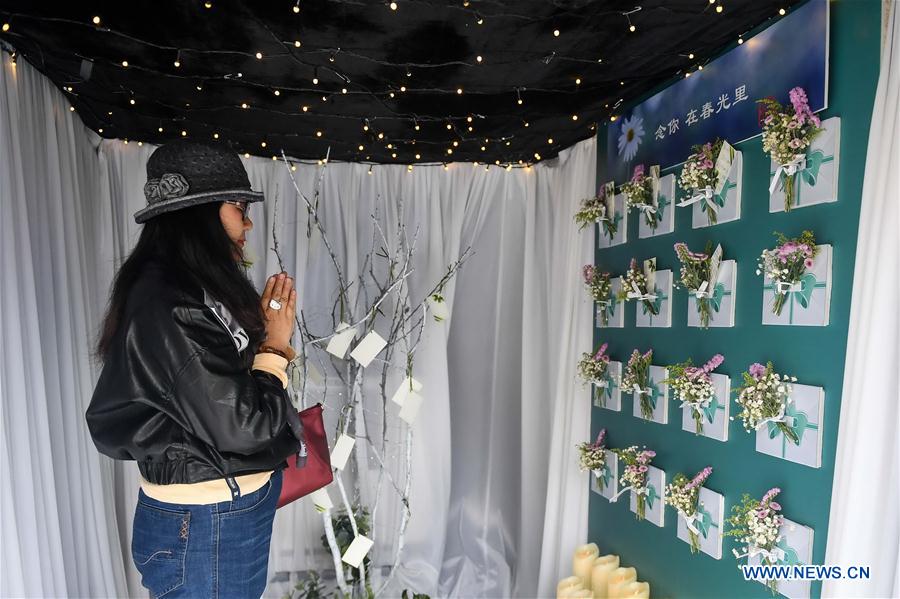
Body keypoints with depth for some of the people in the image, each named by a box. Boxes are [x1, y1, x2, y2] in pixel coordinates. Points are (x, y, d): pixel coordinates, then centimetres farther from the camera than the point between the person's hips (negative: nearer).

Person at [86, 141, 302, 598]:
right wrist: (275, 345, -14)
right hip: (203, 528, -9)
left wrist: (263, 327, 2)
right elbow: (238, 428, -26)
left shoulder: (195, 291, 4)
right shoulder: (167, 307, -25)